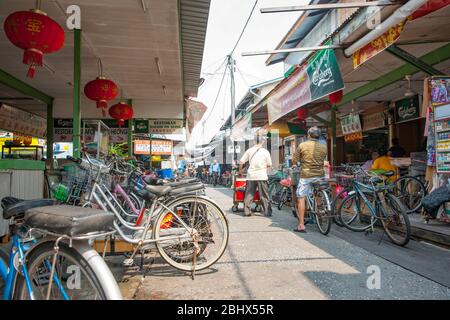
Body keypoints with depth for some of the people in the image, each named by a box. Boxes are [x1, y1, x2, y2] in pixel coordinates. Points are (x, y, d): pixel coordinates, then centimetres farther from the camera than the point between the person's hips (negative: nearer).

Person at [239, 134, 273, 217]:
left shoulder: (249, 150, 5)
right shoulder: (265, 151, 0)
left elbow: (241, 162, 4)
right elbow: (269, 165, 2)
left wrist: (240, 171, 18)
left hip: (251, 175, 2)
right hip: (262, 176, -2)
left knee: (249, 194, 8)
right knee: (264, 195, 5)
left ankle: (247, 211, 10)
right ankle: (267, 212, 8)